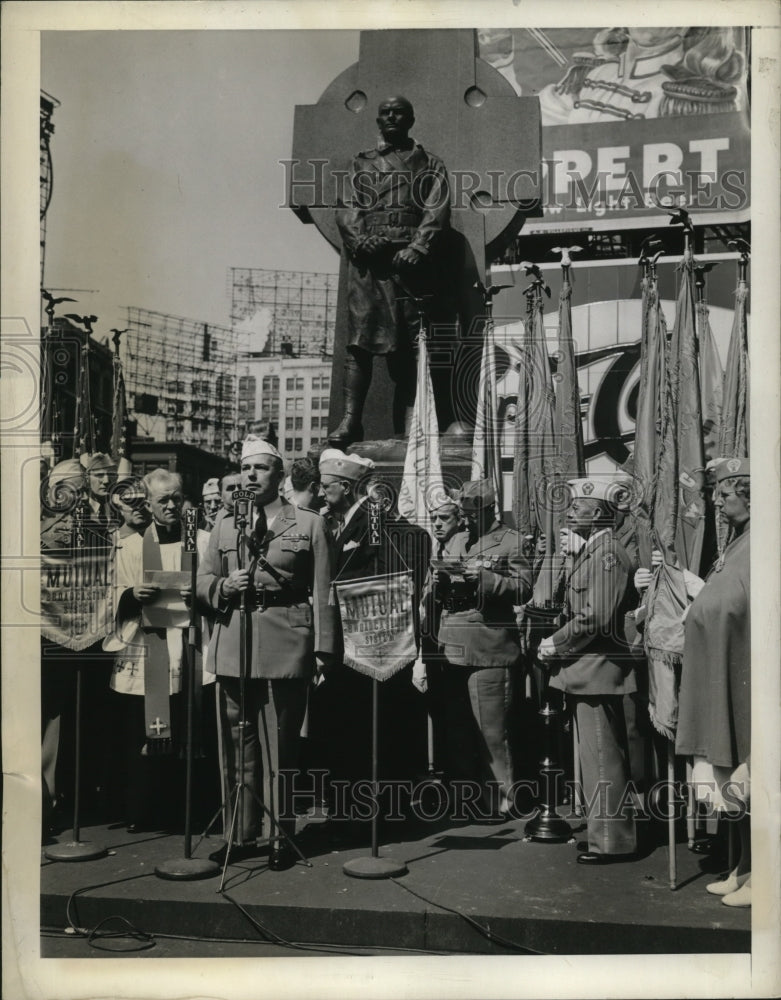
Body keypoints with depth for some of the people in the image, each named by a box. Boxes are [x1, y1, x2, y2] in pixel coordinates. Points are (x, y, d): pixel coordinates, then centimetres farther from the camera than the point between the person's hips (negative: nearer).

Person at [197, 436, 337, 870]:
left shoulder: (309, 524, 5)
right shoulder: (224, 526, 15)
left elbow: (322, 592, 1)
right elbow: (202, 583, 14)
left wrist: (322, 648, -4)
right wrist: (225, 586, -8)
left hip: (286, 650, -3)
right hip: (234, 650, 4)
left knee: (281, 746, 1)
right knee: (237, 744, 8)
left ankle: (282, 836, 11)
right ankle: (243, 834, 19)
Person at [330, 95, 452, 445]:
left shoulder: (429, 164, 17)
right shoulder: (361, 163, 23)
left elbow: (437, 212, 3)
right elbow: (346, 209, 10)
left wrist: (417, 248, -13)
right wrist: (360, 239, -10)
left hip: (409, 261, -1)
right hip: (366, 261, 1)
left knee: (408, 345, -4)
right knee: (359, 339, -8)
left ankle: (408, 425, -4)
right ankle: (350, 419, -11)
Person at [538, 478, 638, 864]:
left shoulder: (606, 553, -16)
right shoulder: (591, 551, 16)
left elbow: (594, 618, -23)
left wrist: (555, 644, -12)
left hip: (597, 668, -10)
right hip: (588, 669, 10)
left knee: (602, 756, -2)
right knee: (603, 754, 16)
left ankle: (610, 840, 7)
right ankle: (609, 831, 26)